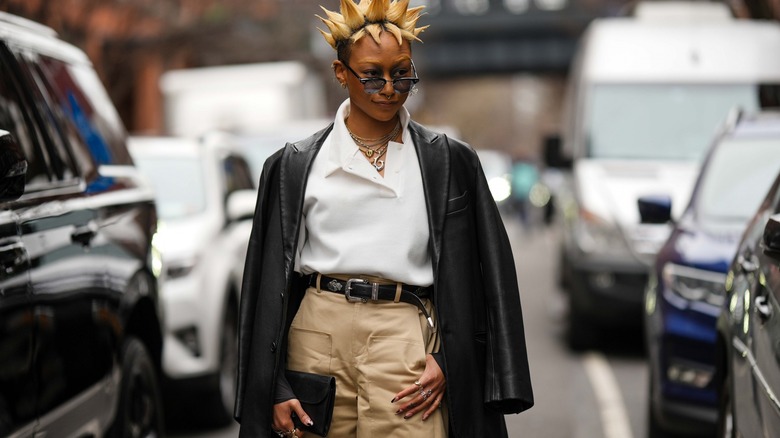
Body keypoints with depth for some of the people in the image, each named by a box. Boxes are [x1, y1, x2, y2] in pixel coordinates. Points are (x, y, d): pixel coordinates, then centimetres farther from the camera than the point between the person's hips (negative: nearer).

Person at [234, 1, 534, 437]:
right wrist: (275, 388, 2)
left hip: (405, 337, -1)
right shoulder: (296, 166, 9)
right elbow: (271, 280, 8)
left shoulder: (449, 163, 9)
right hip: (318, 336, 1)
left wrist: (448, 361, -3)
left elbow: (474, 276, 9)